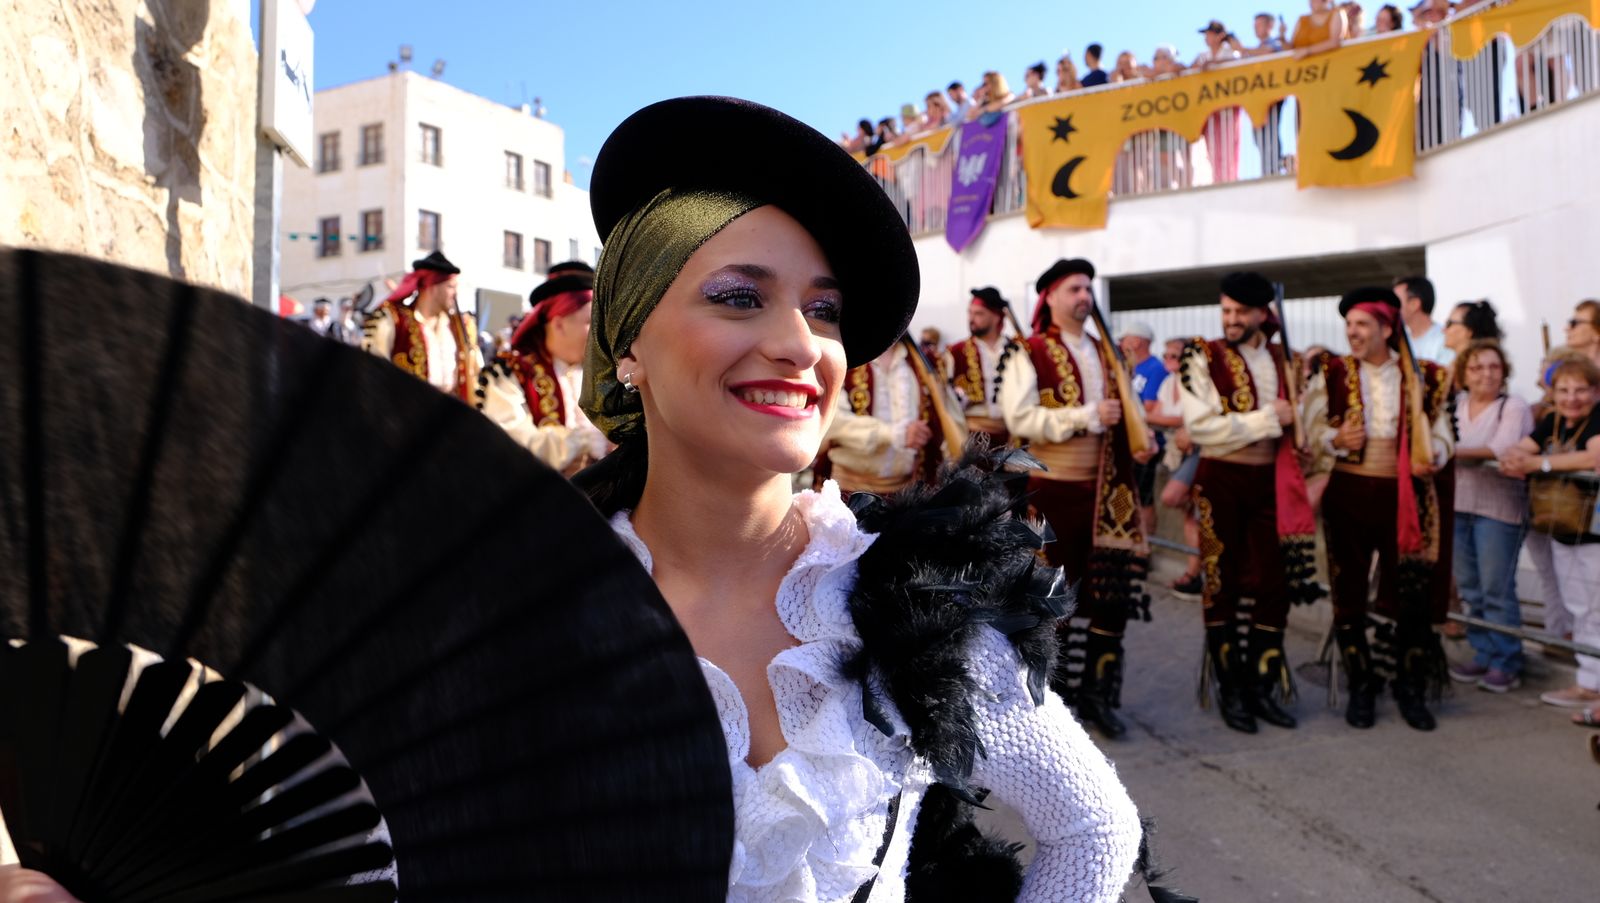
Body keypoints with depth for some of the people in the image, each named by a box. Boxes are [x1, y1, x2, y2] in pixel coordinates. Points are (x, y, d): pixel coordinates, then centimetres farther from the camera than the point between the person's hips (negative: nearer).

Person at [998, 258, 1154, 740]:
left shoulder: (1106, 354, 15)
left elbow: (1125, 410, 23)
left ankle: (1097, 691, 16)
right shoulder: (1028, 355, -6)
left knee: (1115, 590, 3)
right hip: (1050, 491, -5)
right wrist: (1087, 415, -21)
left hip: (1106, 490, 6)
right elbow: (1019, 418, -18)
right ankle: (1051, 693, 20)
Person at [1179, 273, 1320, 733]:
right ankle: (1229, 688, 16)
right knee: (1223, 584, 5)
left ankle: (1264, 683, 19)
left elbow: (1297, 419, 16)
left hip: (1270, 481, 4)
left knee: (1275, 583, 5)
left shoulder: (1281, 359, 9)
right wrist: (1267, 419, -15)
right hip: (1220, 482, -4)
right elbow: (1200, 425, -18)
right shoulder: (1202, 357, -6)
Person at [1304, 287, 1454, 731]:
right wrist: (1336, 440, -21)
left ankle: (1411, 688, 18)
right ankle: (1361, 687, 20)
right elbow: (1310, 432, -1)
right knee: (1348, 591, 6)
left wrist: (1432, 456, -15)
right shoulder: (1330, 374, 2)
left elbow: (1442, 433, 6)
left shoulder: (1424, 377, 3)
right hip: (1348, 493, 0)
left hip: (1405, 495, 0)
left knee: (1410, 592, 0)